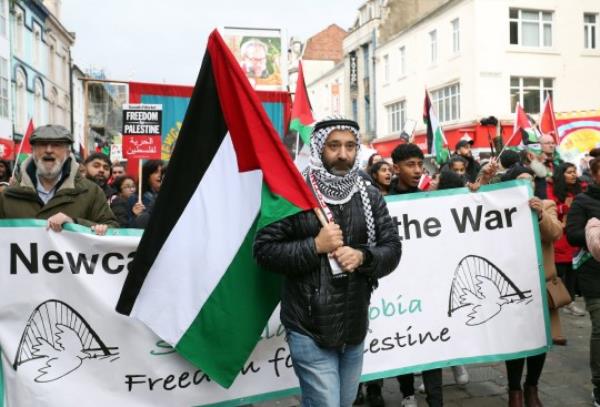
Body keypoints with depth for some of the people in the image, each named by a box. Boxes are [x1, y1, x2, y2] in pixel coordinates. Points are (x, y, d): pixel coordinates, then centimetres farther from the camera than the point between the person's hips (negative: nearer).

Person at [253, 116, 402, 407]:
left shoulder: (370, 197, 6)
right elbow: (264, 250, -11)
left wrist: (362, 257, -15)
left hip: (355, 330, 5)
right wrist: (315, 246, -20)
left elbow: (392, 250, 5)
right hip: (310, 332, -5)